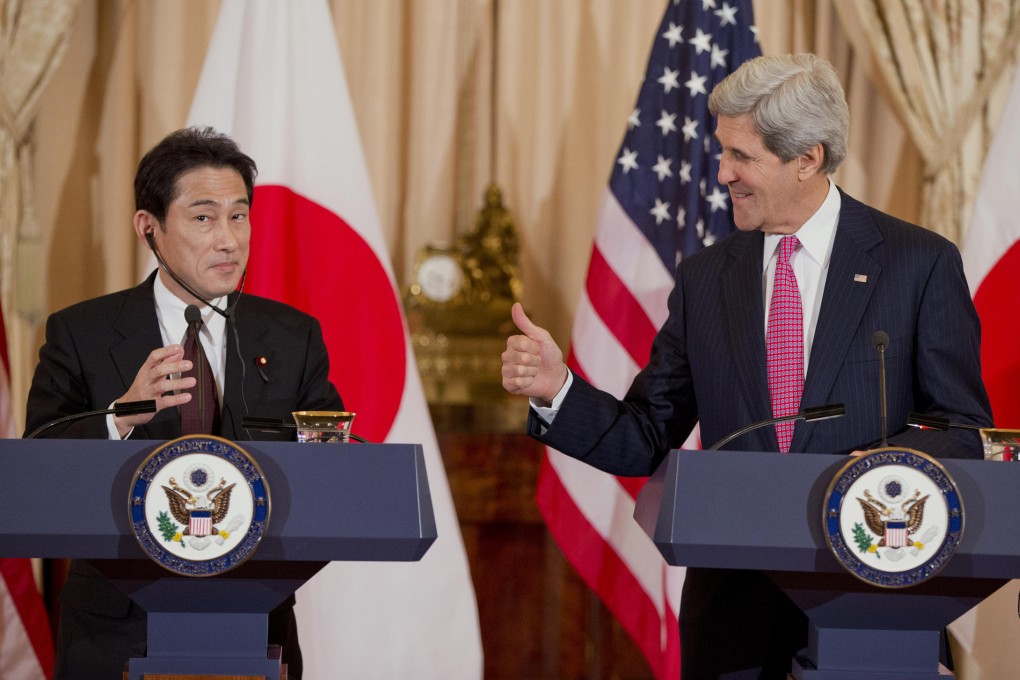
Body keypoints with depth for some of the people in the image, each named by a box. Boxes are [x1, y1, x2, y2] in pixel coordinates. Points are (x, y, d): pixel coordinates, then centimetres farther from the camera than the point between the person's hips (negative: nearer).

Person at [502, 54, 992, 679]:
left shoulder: (921, 263, -2)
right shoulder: (704, 278, 9)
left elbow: (965, 431, -2)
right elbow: (646, 441, 9)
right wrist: (557, 389, -8)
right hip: (733, 602, 3)